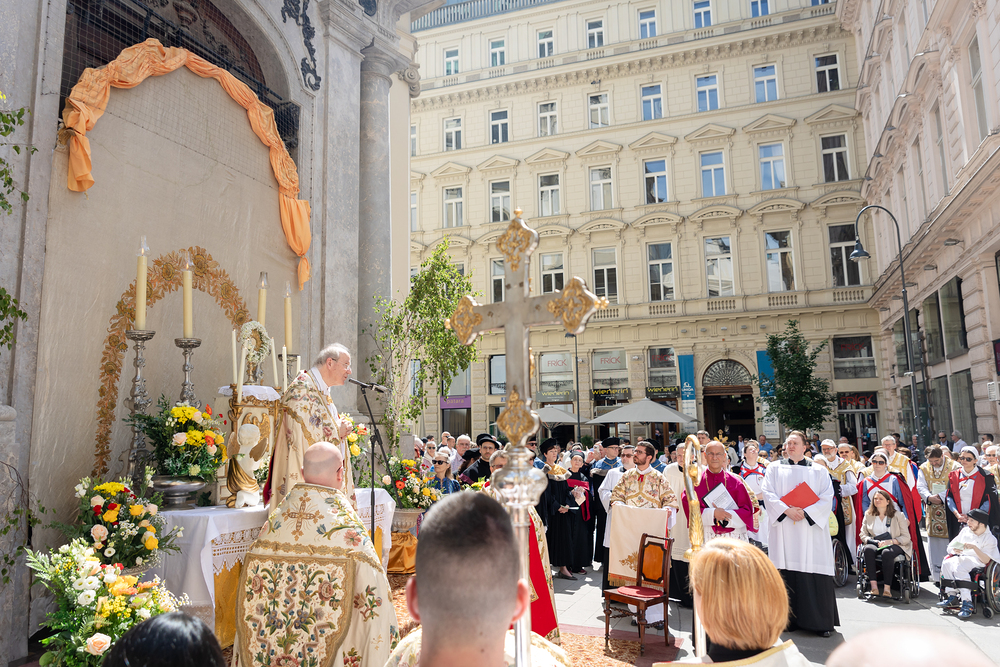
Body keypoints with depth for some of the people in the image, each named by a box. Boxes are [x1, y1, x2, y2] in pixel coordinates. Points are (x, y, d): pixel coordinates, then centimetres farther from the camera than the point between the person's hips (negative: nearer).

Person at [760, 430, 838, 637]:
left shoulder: (818, 471, 11)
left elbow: (827, 498, 0)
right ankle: (790, 618, 8)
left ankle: (821, 621, 6)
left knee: (814, 572, -3)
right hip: (783, 529, 1)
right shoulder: (774, 468, 12)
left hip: (812, 528, -1)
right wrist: (786, 510, -13)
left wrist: (806, 513, -12)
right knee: (787, 573, 0)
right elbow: (768, 493, 1)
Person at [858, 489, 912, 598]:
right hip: (875, 545, 2)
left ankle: (887, 587, -32)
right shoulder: (868, 515, 13)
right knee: (868, 549, -33)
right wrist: (875, 542, -11)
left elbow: (906, 538, 1)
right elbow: (863, 535, 9)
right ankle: (874, 586, -38)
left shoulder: (898, 515, 5)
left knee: (886, 553, -38)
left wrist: (890, 542, -15)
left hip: (895, 545, -2)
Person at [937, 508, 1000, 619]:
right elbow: (949, 547, 14)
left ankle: (967, 603, -36)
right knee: (946, 563, -28)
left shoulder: (990, 538, -2)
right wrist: (955, 550, -9)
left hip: (978, 560, -6)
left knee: (959, 568, -37)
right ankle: (952, 597, -20)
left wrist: (974, 547, -26)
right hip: (962, 557, 6)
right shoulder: (965, 531, 14)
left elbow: (986, 560, -15)